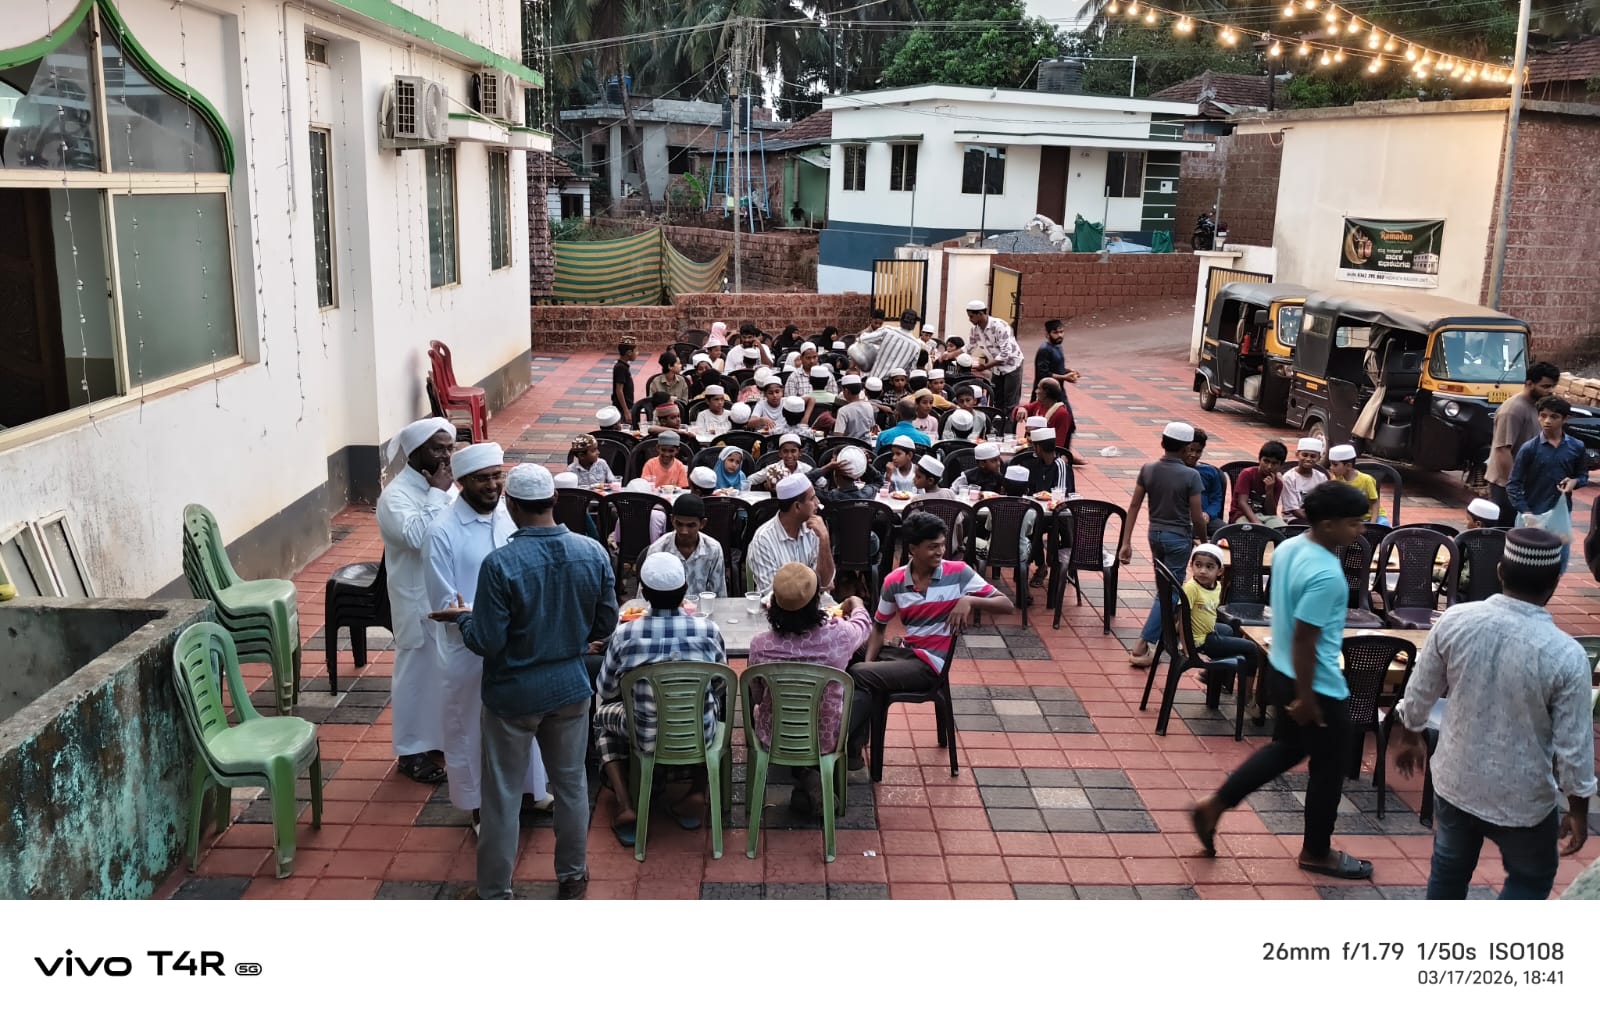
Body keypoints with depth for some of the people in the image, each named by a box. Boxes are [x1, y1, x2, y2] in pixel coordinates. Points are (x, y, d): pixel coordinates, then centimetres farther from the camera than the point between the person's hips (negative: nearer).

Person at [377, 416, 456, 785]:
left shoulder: (445, 485, 5)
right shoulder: (395, 495, -19)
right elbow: (418, 537, -35)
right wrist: (437, 494, -27)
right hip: (419, 604, -7)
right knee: (418, 675, 5)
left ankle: (446, 734, 36)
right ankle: (412, 750, 18)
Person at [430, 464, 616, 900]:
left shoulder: (500, 564, -23)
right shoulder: (593, 553, -10)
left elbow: (486, 643, -18)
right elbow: (606, 623, 0)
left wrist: (463, 617, 2)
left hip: (513, 695, -4)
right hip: (570, 687, 4)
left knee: (503, 796, 10)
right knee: (571, 784, 19)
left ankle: (495, 893, 24)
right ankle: (571, 876, 34)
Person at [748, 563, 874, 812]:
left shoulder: (760, 645, -25)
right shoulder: (838, 636, -25)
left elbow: (756, 696, -5)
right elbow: (865, 624, 3)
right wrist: (857, 605, 27)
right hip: (825, 741, -1)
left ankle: (804, 776, 37)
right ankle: (812, 779, 35)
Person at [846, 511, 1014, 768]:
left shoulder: (958, 573, -7)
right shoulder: (894, 581, 2)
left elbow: (1007, 605, -7)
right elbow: (879, 626, 12)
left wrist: (969, 600, -25)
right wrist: (868, 661, -7)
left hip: (931, 663, -4)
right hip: (905, 652, 4)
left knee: (858, 676, -21)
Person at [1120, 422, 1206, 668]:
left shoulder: (1147, 470, -3)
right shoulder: (1191, 476, -16)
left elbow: (1134, 506, -3)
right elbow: (1197, 517, -13)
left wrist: (1126, 542, 0)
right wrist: (1204, 543, 4)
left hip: (1155, 534, 5)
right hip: (1178, 537, -5)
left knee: (1163, 587, 23)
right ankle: (1142, 645, -8)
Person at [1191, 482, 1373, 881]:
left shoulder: (1288, 548, 0)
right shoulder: (1326, 575, -28)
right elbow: (1305, 639, -27)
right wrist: (1305, 697, -19)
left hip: (1280, 671, 9)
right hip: (1317, 686, -9)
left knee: (1286, 748, 26)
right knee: (1329, 767, 11)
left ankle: (1214, 806, 25)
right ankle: (1316, 852, 28)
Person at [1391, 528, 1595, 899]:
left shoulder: (1454, 621, -14)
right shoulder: (1566, 656, -23)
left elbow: (1419, 694, -2)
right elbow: (1573, 746, -15)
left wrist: (1410, 737, 18)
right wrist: (1578, 810, 1)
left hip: (1455, 779, 3)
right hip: (1522, 796, -3)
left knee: (1449, 868, 24)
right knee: (1531, 878, 23)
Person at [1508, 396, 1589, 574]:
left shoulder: (1576, 447, 0)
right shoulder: (1529, 448, -10)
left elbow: (1583, 474, 13)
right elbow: (1513, 484, -9)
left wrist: (1575, 482, -11)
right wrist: (1525, 513, -19)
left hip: (1562, 515, 3)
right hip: (1534, 516, -3)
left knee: (1560, 563, 12)